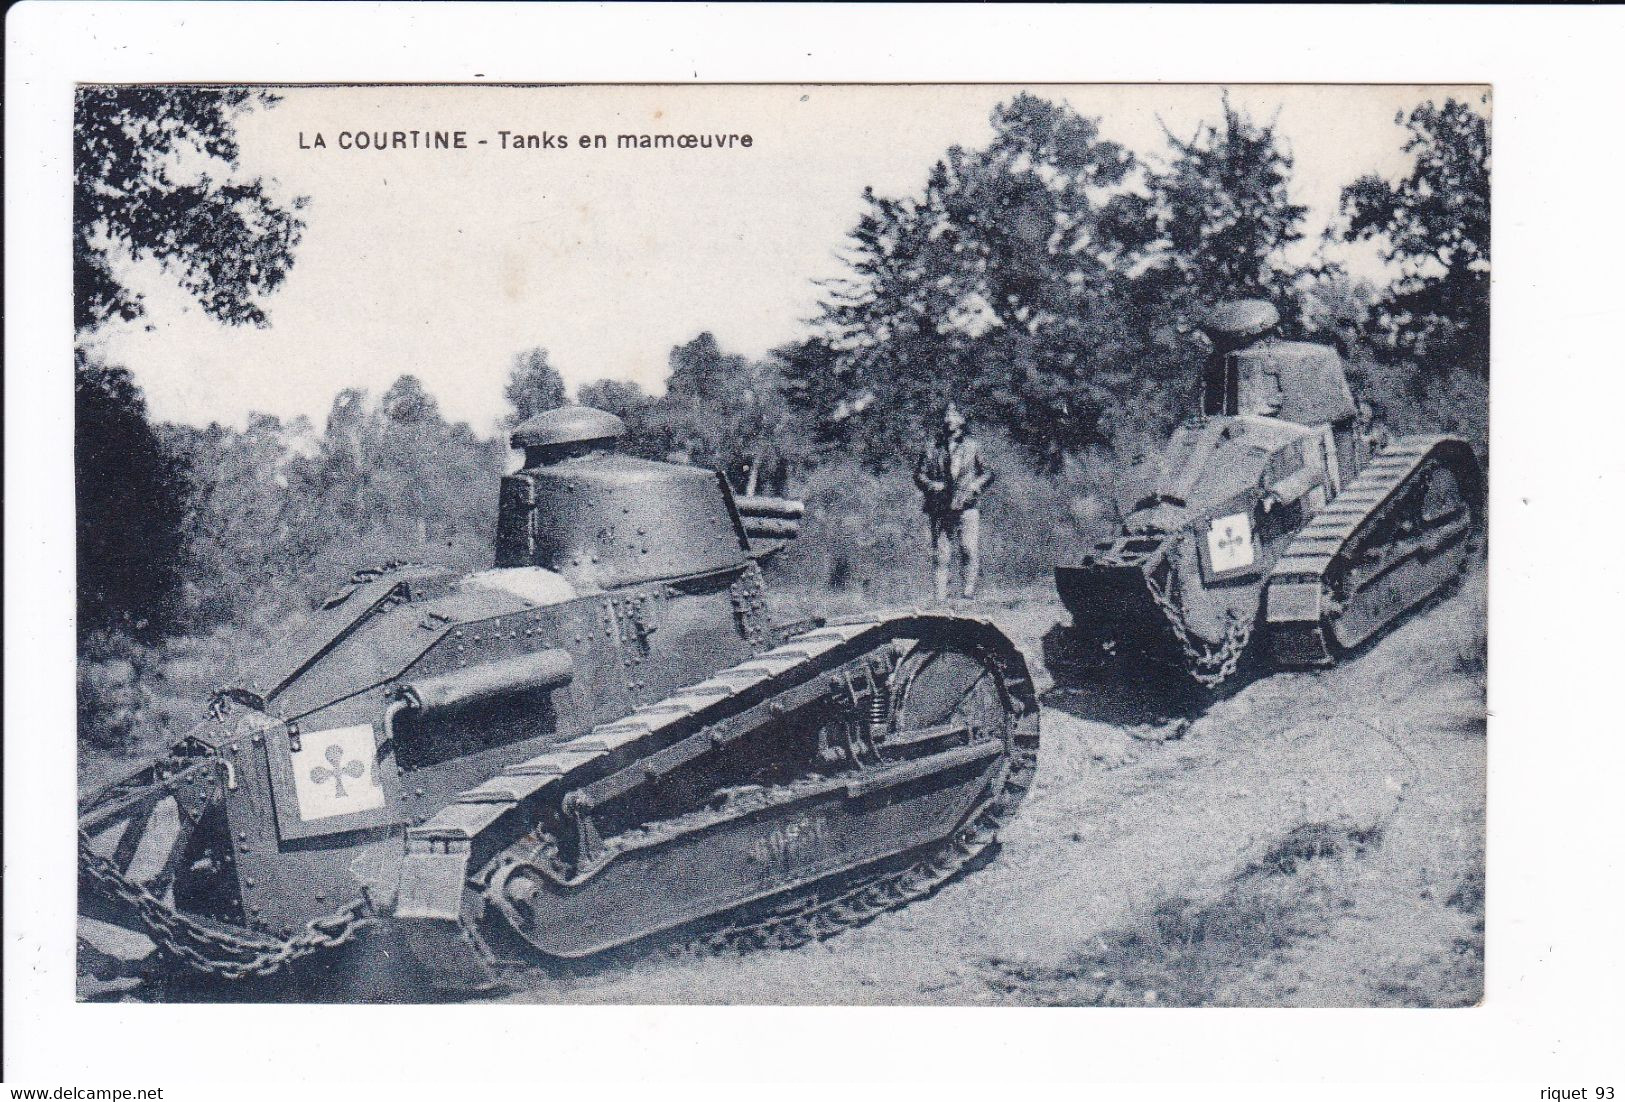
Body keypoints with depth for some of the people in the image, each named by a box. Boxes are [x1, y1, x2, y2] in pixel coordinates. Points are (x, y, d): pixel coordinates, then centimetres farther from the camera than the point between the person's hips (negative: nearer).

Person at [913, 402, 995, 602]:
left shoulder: (972, 447, 11)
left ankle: (968, 592, -12)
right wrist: (934, 486, -8)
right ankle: (941, 597, 5)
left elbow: (988, 473, 12)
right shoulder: (933, 449, 12)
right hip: (940, 509, 1)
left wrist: (974, 486, -6)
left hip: (967, 508, -1)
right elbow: (919, 475, 10)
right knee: (940, 555, 1)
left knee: (970, 551, -15)